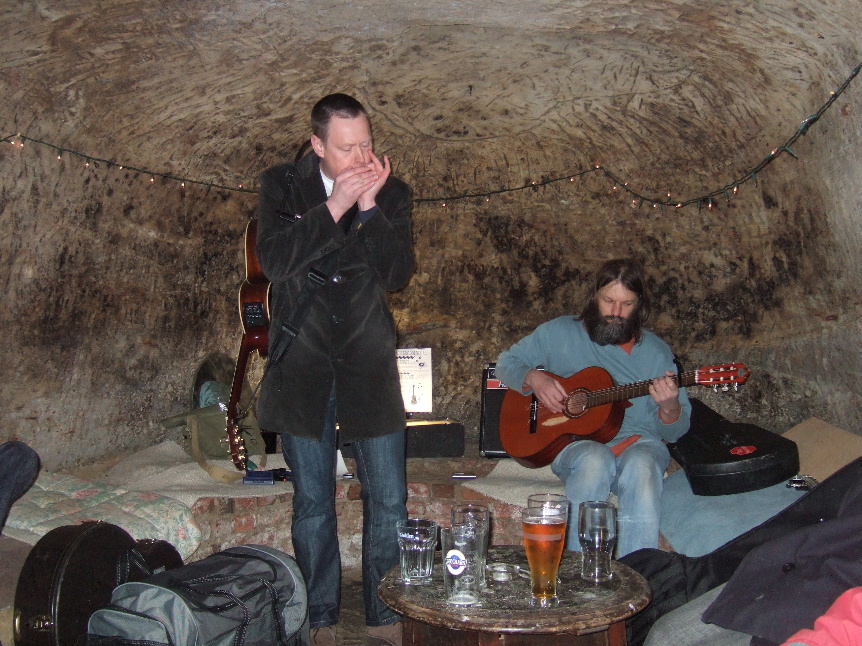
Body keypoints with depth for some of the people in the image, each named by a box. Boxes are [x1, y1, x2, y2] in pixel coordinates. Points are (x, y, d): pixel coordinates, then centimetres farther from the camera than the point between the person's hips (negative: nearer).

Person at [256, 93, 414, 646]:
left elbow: (399, 274, -9)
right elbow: (275, 261, -16)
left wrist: (370, 206, -17)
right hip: (302, 366, -1)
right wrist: (335, 206, -20)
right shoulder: (282, 186, 0)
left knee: (390, 501, 3)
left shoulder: (392, 193, 2)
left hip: (369, 366, 1)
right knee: (313, 503, 9)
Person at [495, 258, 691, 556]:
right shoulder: (559, 333, 7)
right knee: (595, 460, -37)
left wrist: (669, 406, -18)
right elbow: (507, 362, 13)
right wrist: (534, 378, -9)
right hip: (572, 440, 0)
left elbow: (674, 432, 7)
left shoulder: (657, 352, 7)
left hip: (636, 440, 1)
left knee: (642, 464, -36)